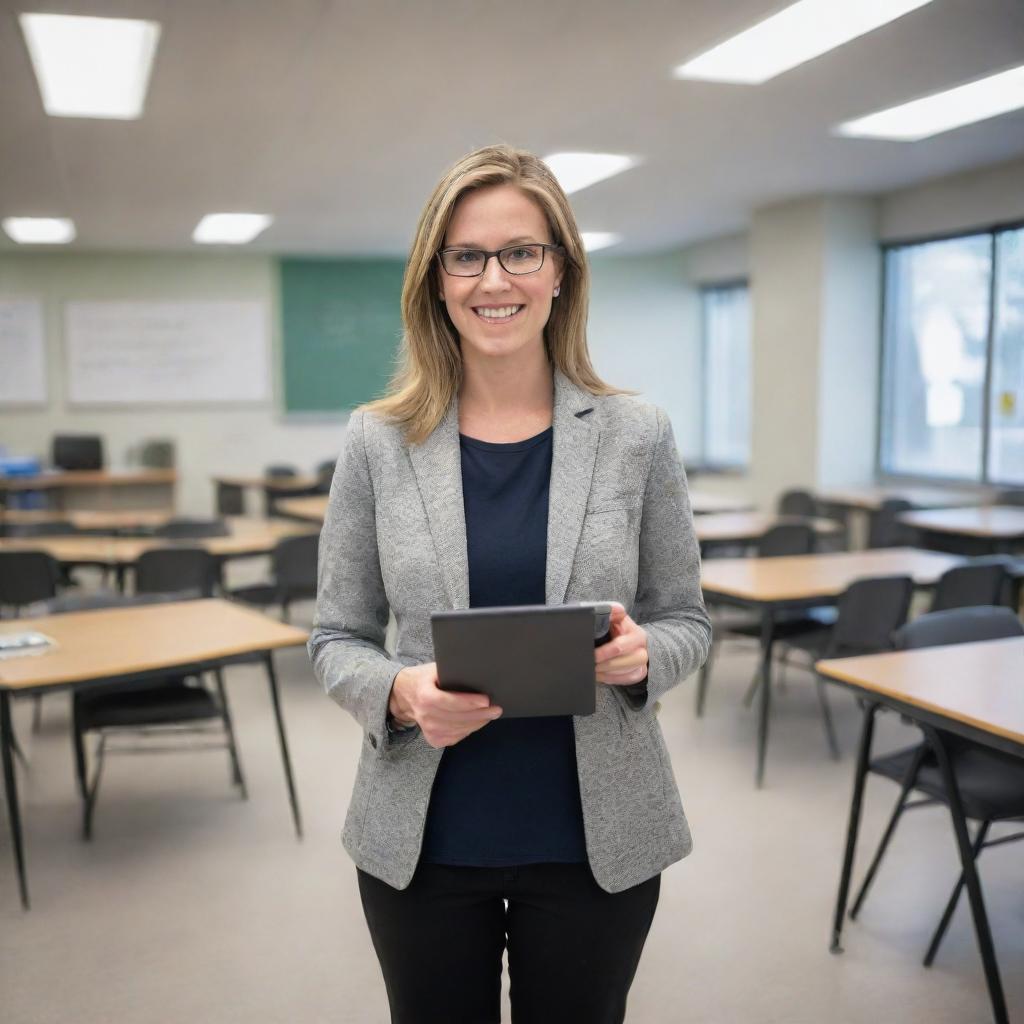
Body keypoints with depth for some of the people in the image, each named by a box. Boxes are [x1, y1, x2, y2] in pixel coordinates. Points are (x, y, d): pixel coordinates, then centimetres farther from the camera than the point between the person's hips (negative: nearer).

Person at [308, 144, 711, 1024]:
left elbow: (687, 621, 3)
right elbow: (335, 639, 1)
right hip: (422, 838, 1)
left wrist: (642, 652, -19)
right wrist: (400, 692, -19)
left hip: (596, 836, 0)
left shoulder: (638, 435, -5)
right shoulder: (378, 442, -4)